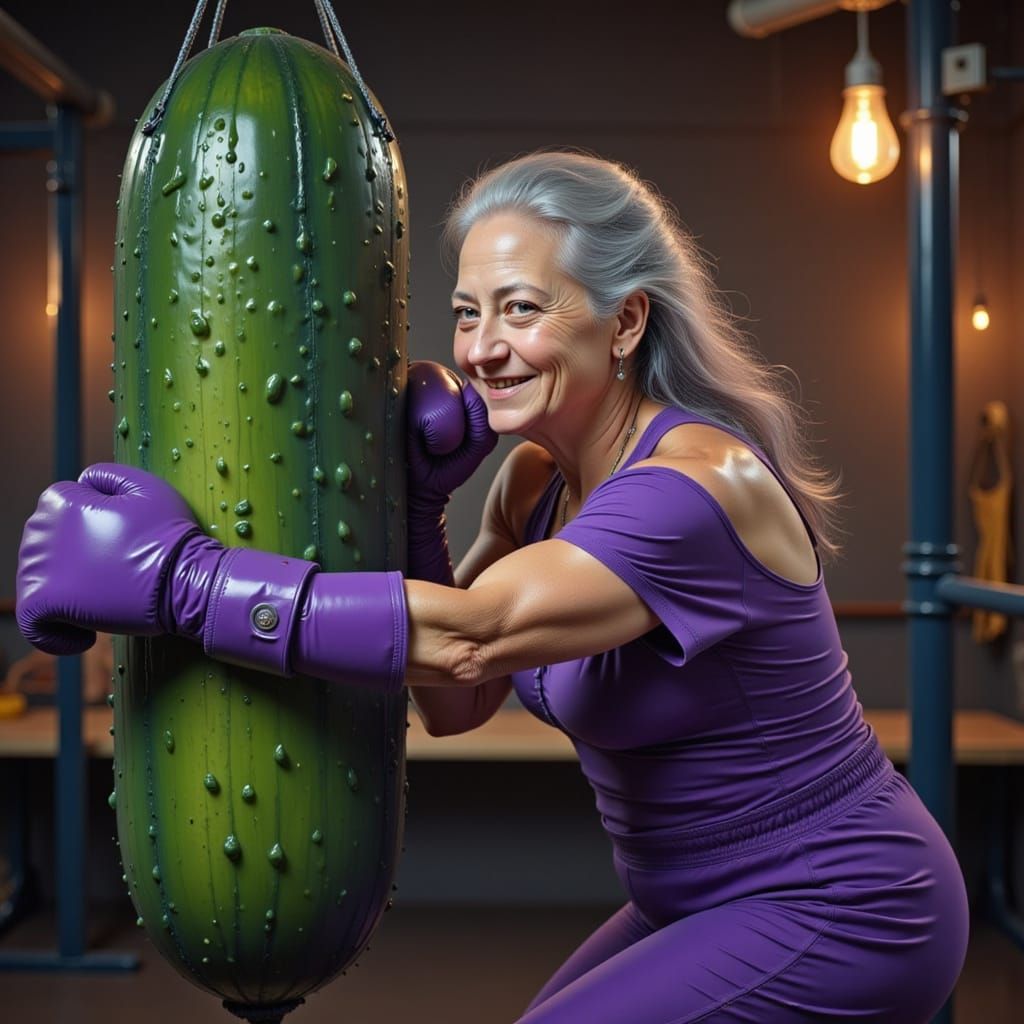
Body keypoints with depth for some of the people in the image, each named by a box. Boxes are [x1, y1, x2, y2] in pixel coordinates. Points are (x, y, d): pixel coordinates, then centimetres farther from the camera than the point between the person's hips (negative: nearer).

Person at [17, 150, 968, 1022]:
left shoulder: (702, 481, -26)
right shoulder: (536, 479, 0)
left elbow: (466, 638, -37)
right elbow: (452, 704, -1)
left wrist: (174, 574, -33)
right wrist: (418, 497, -11)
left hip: (834, 920, -8)